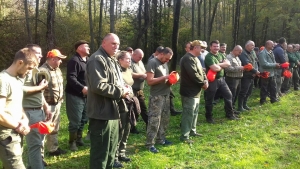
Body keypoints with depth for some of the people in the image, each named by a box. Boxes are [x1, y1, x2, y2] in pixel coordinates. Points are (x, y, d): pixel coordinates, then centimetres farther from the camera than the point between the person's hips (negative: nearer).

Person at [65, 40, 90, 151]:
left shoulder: (88, 61, 14)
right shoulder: (74, 61, -14)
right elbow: (71, 78, -24)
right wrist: (82, 88, -30)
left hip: (86, 95, 8)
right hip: (75, 95, -8)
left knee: (83, 119, 15)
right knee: (75, 120, -3)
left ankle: (79, 138, 30)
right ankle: (72, 142, 12)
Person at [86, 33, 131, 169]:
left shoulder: (111, 60, 18)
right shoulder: (97, 59, -16)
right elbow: (98, 86, -27)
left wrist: (123, 90, 6)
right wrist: (120, 92, -16)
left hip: (112, 112, 11)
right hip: (102, 113, -10)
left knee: (111, 149, 21)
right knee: (101, 151, -2)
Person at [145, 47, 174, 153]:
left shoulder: (164, 63, 14)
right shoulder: (152, 63, -12)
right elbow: (150, 81, -19)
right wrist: (164, 78, -19)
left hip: (166, 95, 9)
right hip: (156, 96, -9)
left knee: (165, 119, 14)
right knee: (154, 120, -7)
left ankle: (161, 139, 28)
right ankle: (150, 144, -1)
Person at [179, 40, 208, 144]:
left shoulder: (195, 58, 15)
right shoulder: (188, 58, -19)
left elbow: (201, 71, 16)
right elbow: (194, 74, -26)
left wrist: (205, 81, -3)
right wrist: (203, 83, -13)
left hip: (195, 91, 11)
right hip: (189, 92, -11)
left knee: (194, 112, 20)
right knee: (188, 114, -6)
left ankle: (192, 131, 34)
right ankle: (184, 136, 2)